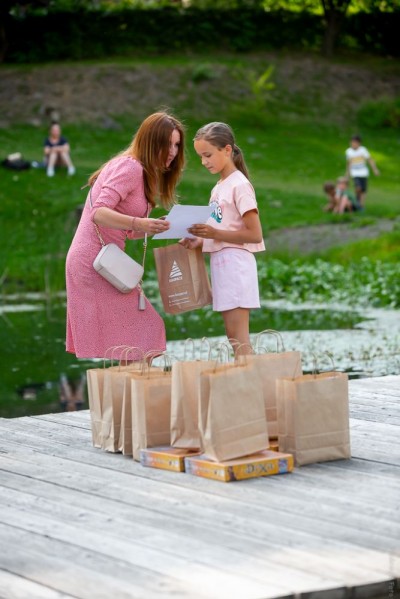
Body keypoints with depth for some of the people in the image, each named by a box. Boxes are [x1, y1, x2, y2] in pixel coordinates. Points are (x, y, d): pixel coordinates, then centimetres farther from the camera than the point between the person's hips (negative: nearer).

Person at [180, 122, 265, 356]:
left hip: (235, 264, -9)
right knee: (235, 338, 9)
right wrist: (200, 241, 3)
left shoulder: (239, 185, -11)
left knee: (239, 339, -9)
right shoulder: (219, 187, 15)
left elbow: (255, 234, -15)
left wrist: (214, 233, -20)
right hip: (221, 264, 9)